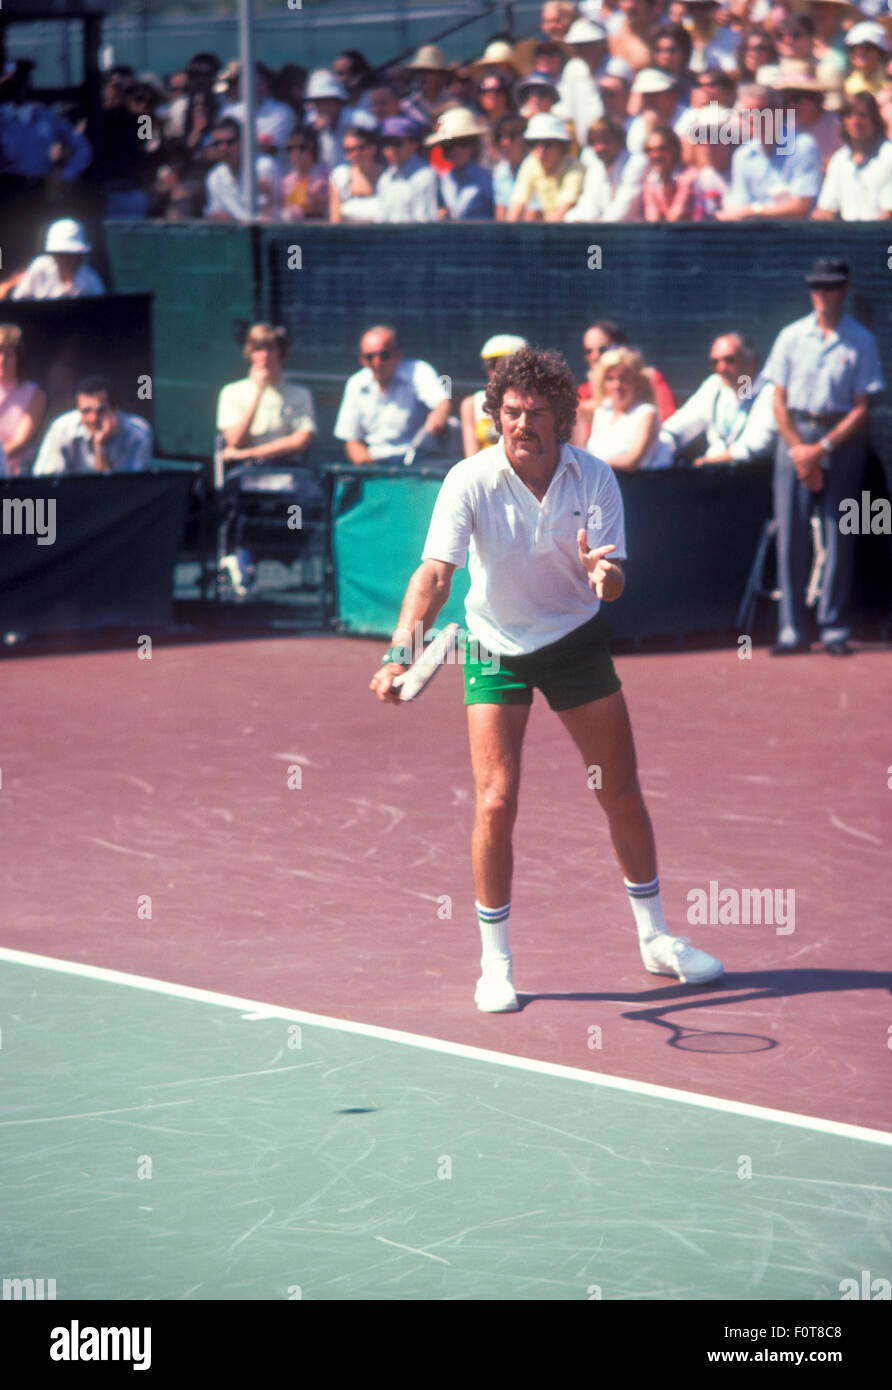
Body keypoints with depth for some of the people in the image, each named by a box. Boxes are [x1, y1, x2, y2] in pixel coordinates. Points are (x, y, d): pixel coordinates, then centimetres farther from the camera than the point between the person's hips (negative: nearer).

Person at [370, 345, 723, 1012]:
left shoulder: (594, 477, -15)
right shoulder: (470, 481, -20)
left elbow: (613, 584, -19)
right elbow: (435, 572, -30)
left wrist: (603, 573, -44)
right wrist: (401, 652, -44)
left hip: (577, 639, 2)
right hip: (497, 650, -2)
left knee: (623, 795, 7)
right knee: (497, 803, -11)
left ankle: (656, 939, 26)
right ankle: (496, 966, 2)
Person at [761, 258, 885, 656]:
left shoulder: (861, 342, 2)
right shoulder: (791, 336, 8)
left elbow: (862, 409, -2)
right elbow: (779, 401, 6)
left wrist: (822, 448, -10)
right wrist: (799, 448, -7)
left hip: (842, 438, -1)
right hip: (795, 434, 2)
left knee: (839, 537, -3)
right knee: (790, 533, -3)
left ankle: (834, 629, 3)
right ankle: (792, 630, 0)